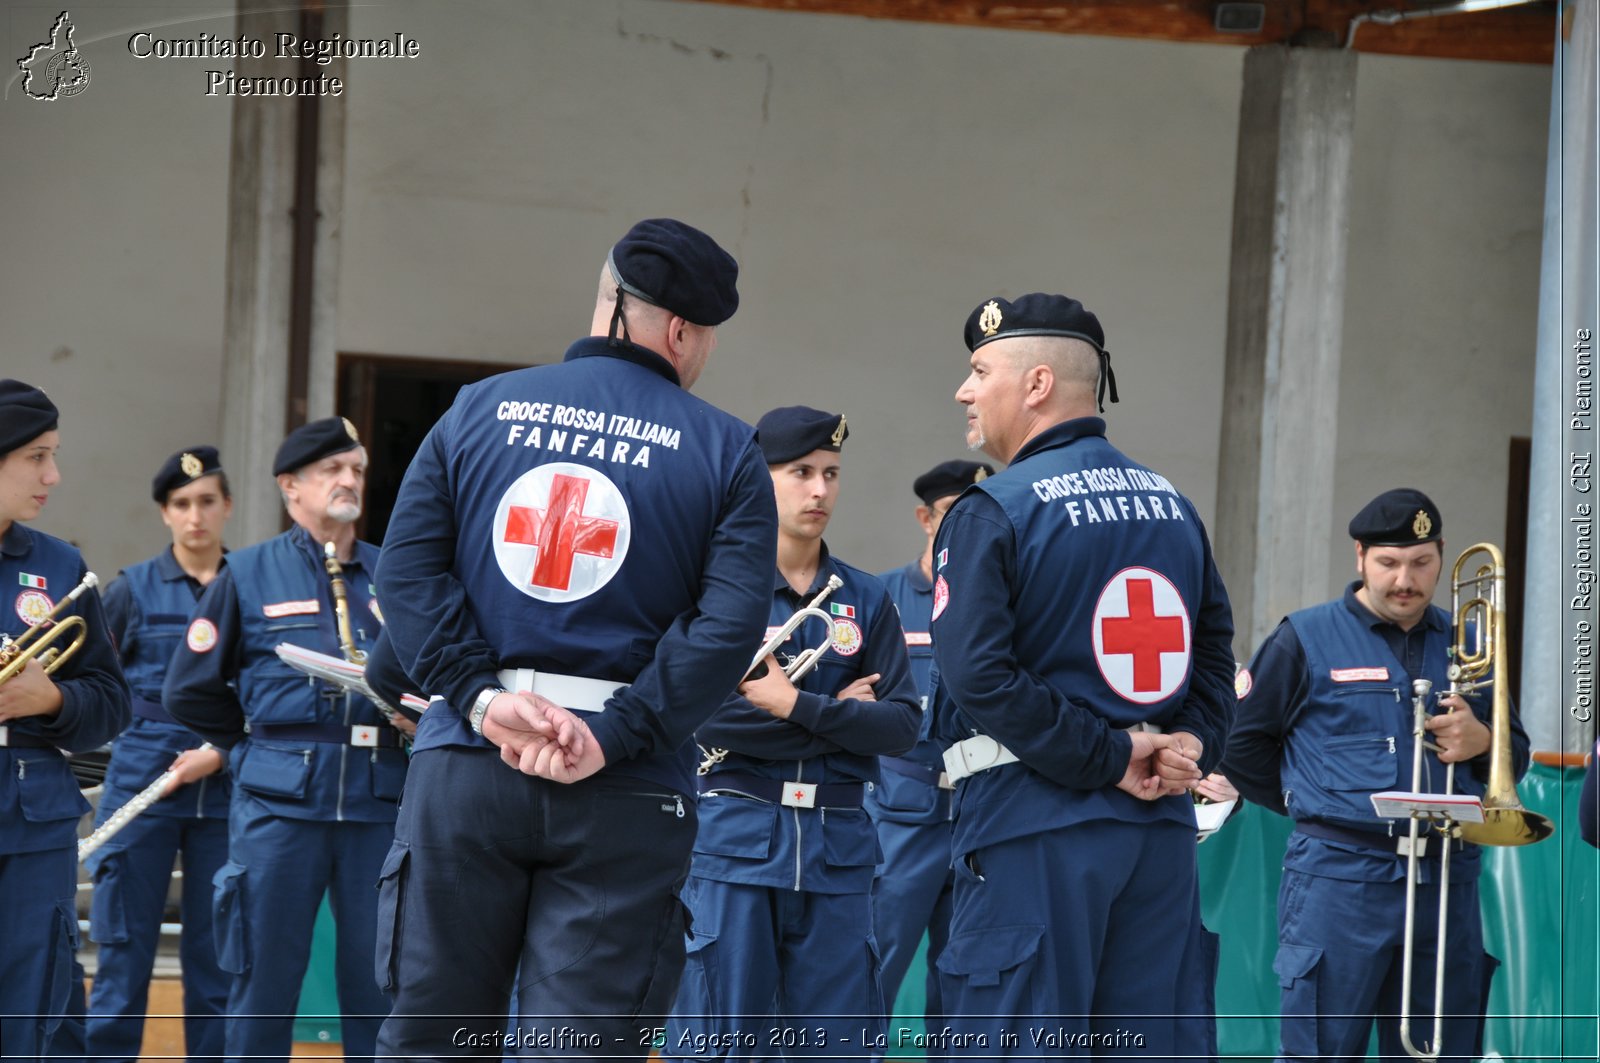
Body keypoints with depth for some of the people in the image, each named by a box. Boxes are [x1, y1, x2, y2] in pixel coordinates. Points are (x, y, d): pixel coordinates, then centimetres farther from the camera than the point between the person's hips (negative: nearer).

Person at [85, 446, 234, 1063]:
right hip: (142, 780, -1)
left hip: (226, 787, 1)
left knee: (217, 959, 2)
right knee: (123, 952, -1)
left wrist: (222, 751, -8)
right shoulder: (134, 589, 6)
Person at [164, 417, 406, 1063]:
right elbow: (188, 692, 9)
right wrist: (259, 743, 9)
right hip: (279, 799, -2)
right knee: (265, 975, 3)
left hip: (379, 800, 2)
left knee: (379, 981, 2)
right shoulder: (248, 574, 7)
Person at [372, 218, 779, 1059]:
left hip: (463, 766, 2)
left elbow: (408, 564, -2)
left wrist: (482, 698, -7)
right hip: (625, 799, -2)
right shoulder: (724, 452, 1)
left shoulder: (478, 410, 8)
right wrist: (611, 737, -12)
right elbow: (730, 624, -11)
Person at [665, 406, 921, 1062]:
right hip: (735, 833, -3)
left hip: (838, 844, 3)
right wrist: (836, 717, -8)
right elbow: (698, 715, -13)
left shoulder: (865, 600, 12)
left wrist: (797, 704, -11)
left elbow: (902, 726, 2)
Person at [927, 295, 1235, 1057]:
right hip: (1162, 825, 6)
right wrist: (1187, 747, 2)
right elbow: (1214, 650, 15)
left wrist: (1112, 760, -13)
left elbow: (980, 676, -17)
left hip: (1034, 826, -6)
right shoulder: (1173, 507, 13)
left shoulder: (991, 513, -8)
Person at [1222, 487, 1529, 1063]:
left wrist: (1482, 743, -4)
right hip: (1340, 882, -4)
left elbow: (1516, 755, 18)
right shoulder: (1307, 638, 2)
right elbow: (1241, 743, 3)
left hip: (1447, 884, 4)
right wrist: (1312, 802, 1)